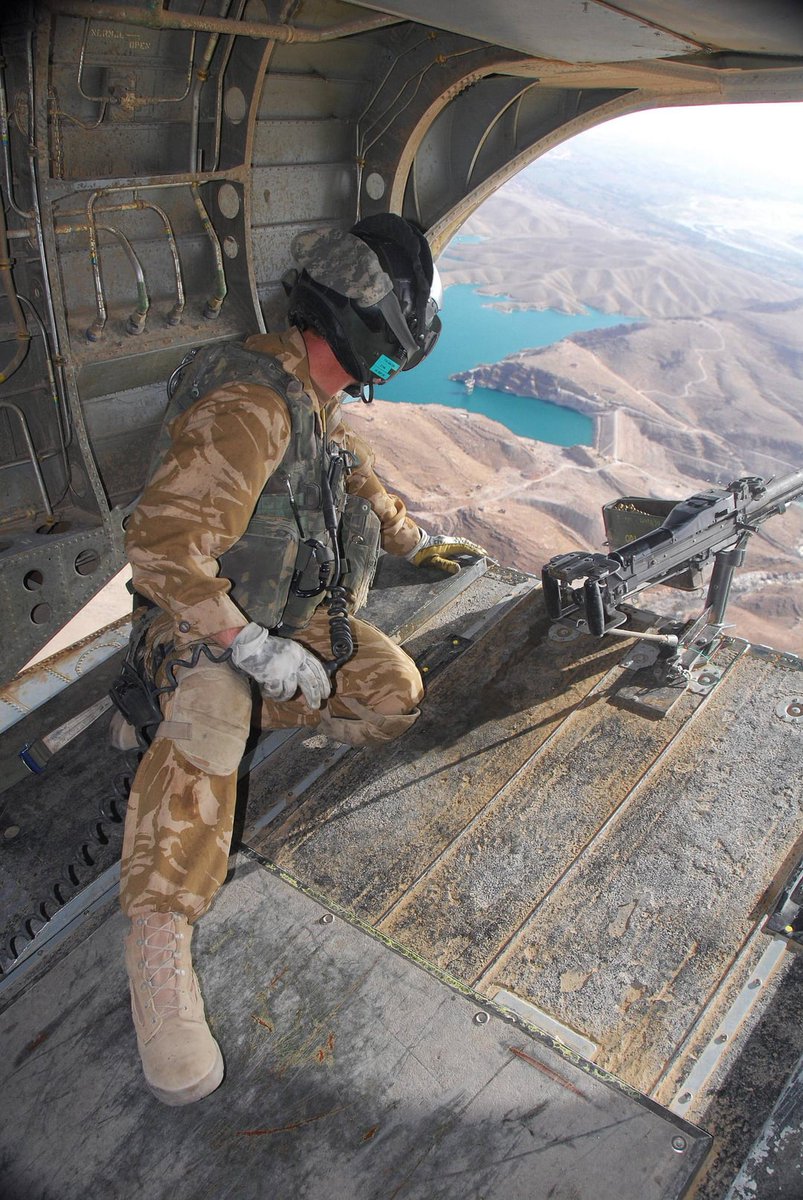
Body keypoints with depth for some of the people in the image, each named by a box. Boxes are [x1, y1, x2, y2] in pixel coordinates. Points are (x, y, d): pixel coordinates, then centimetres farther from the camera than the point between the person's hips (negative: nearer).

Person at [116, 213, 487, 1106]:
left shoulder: (316, 398, 5)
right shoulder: (253, 404, -27)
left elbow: (362, 485, 24)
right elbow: (161, 547, -33)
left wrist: (422, 543, 35)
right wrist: (254, 649, -30)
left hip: (296, 615, 9)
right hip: (206, 626, -9)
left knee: (395, 696, -8)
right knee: (210, 725, -38)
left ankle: (210, 710, 6)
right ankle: (158, 935, -28)